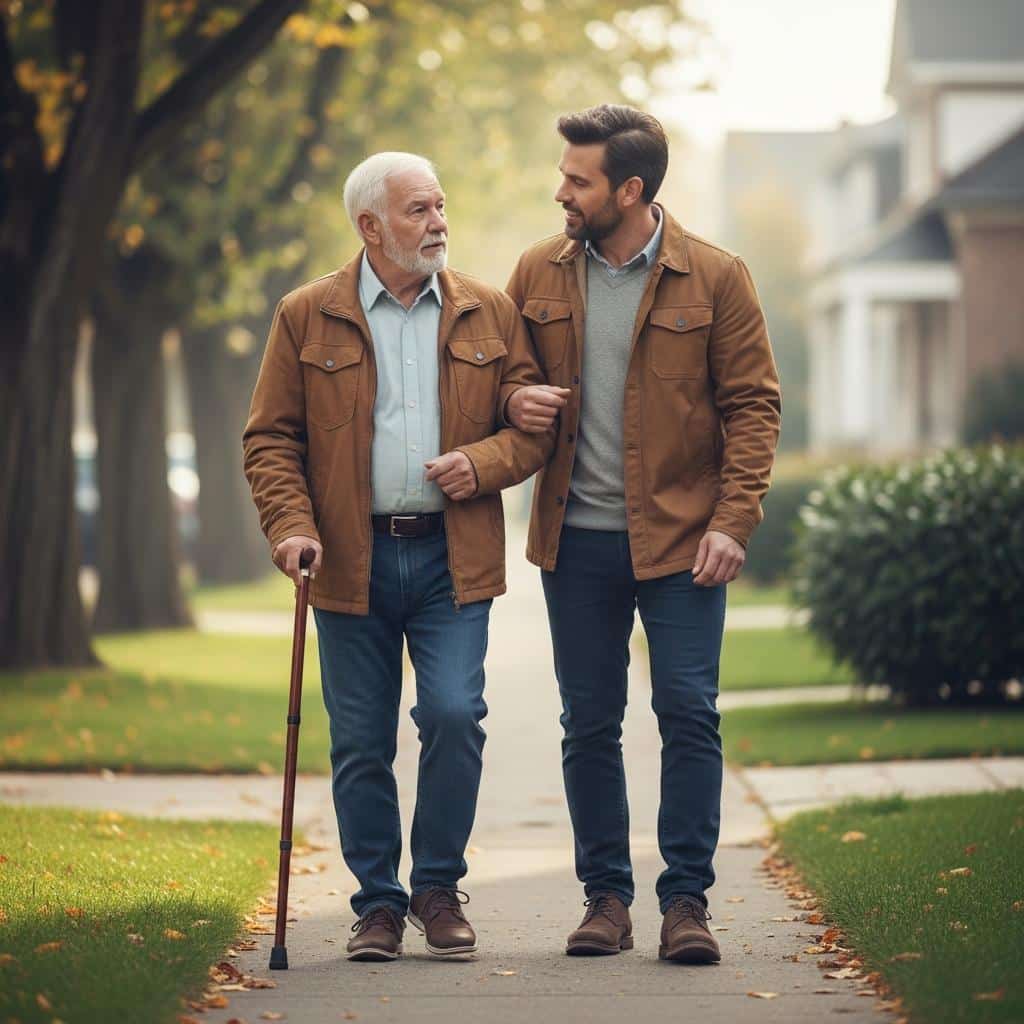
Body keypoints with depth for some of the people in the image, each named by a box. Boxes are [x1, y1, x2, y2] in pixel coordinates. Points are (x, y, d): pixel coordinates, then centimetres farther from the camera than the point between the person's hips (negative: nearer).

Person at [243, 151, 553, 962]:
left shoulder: (490, 314, 8)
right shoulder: (306, 317, 4)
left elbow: (537, 423, 10)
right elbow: (270, 438, 4)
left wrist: (483, 462, -10)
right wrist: (292, 525, -10)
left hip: (453, 558, 0)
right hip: (352, 561, 0)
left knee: (454, 715, -12)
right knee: (360, 743, 3)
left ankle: (439, 887, 7)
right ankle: (379, 903, 18)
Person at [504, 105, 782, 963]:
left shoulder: (716, 278, -3)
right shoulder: (540, 273, 6)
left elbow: (754, 403, -3)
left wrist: (733, 520, -12)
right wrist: (515, 403, -5)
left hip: (680, 537, -3)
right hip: (577, 538, 3)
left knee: (689, 713, -5)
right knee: (589, 724, 7)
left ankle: (687, 899, 3)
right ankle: (606, 896, 16)